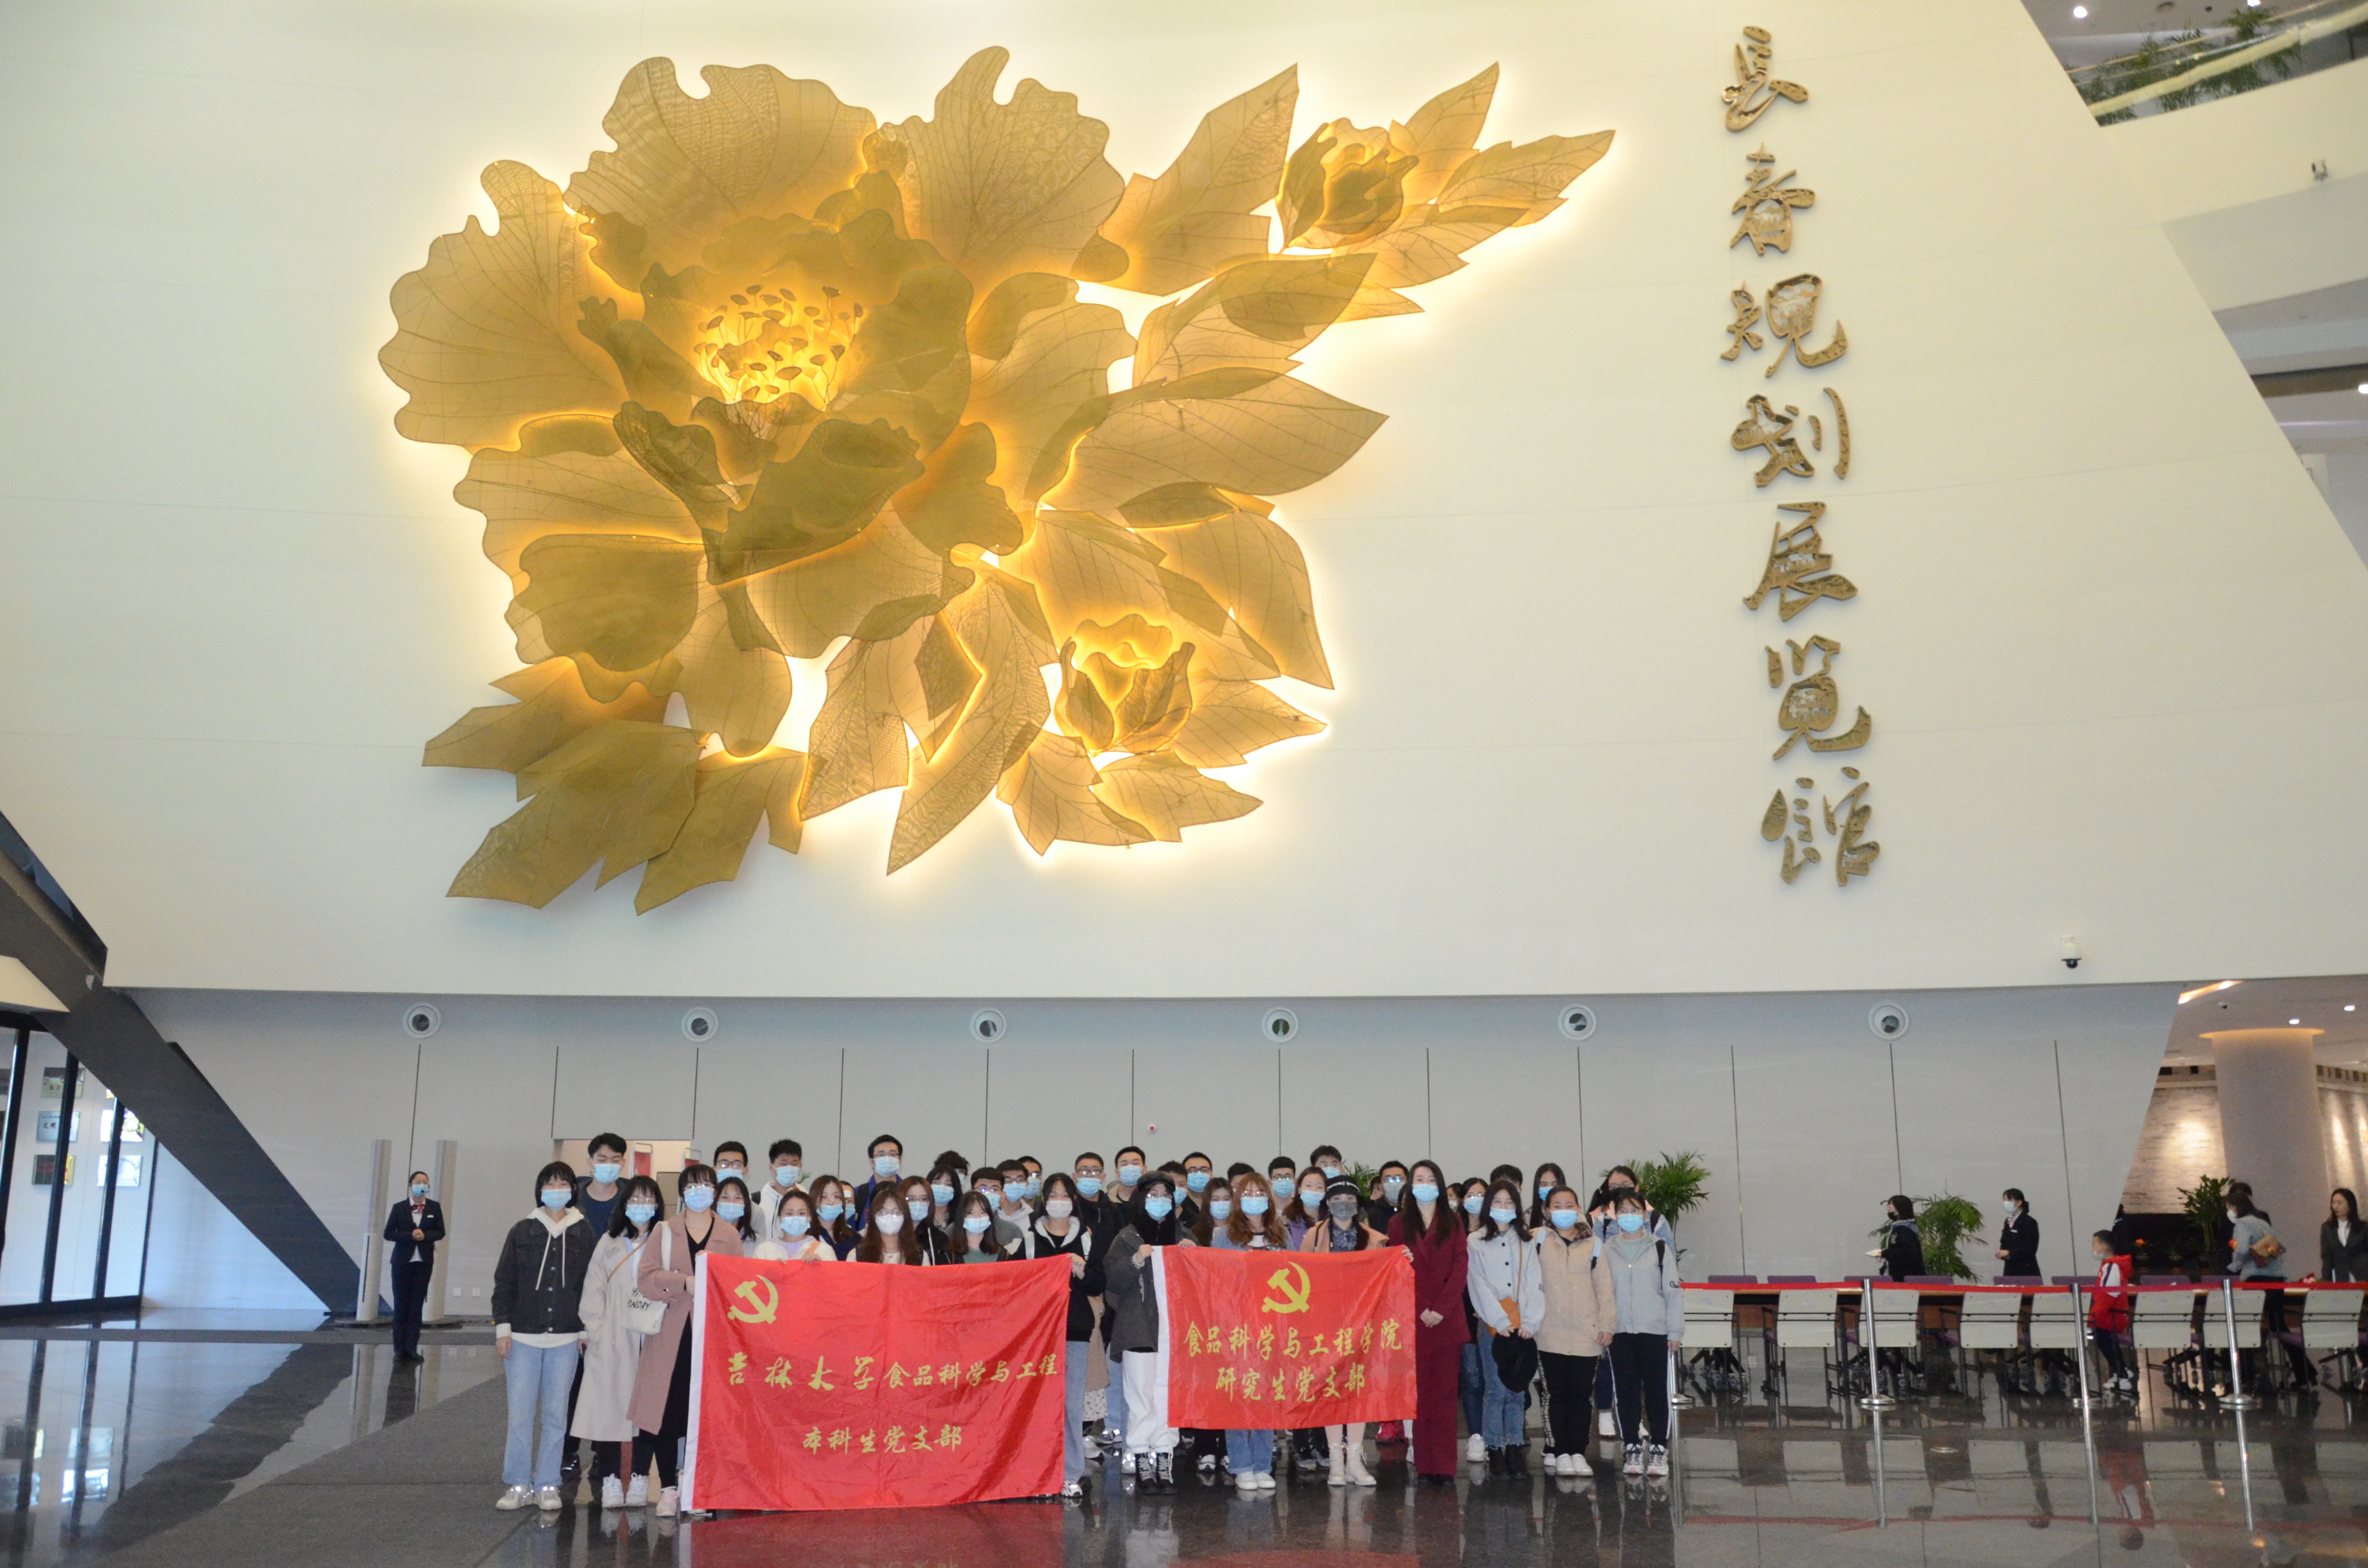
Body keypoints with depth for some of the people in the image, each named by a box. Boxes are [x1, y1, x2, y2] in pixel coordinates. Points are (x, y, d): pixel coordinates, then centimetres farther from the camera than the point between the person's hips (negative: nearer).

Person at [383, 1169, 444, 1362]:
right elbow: (389, 1233, -2)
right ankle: (400, 1349, 6)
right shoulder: (399, 1207, 0)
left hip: (424, 1262, 1)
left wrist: (425, 1236, -14)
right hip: (403, 1261, -1)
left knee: (417, 1307, 2)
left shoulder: (435, 1207, 5)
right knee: (401, 1306, 2)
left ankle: (411, 1348, 4)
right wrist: (410, 1236, -16)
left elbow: (440, 1232, 6)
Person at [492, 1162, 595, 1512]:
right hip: (523, 1337, 0)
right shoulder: (523, 1231, 4)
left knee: (556, 1414, 4)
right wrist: (503, 1326, 0)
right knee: (520, 1413, -1)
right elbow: (504, 1281, 6)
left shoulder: (583, 1234, 5)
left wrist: (586, 1329, 4)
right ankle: (518, 1485, 9)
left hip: (565, 1339, 0)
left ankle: (547, 1486, 12)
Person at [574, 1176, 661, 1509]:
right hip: (613, 1341, 2)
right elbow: (594, 1289, 9)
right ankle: (610, 1481, 8)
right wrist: (594, 1330, -1)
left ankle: (639, 1480, 11)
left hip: (652, 1341, -1)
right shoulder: (609, 1244, 11)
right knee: (610, 1406, 0)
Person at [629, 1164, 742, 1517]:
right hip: (671, 1335, 0)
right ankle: (668, 1488, 9)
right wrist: (685, 1282, -16)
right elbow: (648, 1277, -3)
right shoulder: (665, 1232, 9)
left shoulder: (730, 1235, 10)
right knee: (667, 1412, -2)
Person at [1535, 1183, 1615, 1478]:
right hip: (1551, 1332, -1)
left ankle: (1578, 1452, 10)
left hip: (1586, 1333, 1)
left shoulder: (1592, 1243, 8)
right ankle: (1559, 1453, 8)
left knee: (1582, 1394, 3)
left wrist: (1606, 1324, 2)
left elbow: (1604, 1286, 7)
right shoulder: (1539, 1241, 6)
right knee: (1557, 1394, 2)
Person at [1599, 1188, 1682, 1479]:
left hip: (1655, 1331, -1)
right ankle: (1633, 1449, 15)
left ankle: (1659, 1450, 11)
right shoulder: (1607, 1251, 5)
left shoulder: (1660, 1249, 1)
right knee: (1626, 1392, 6)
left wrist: (1675, 1331, -2)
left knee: (1657, 1391, 2)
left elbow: (1673, 1291, 1)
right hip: (1620, 1332, 2)